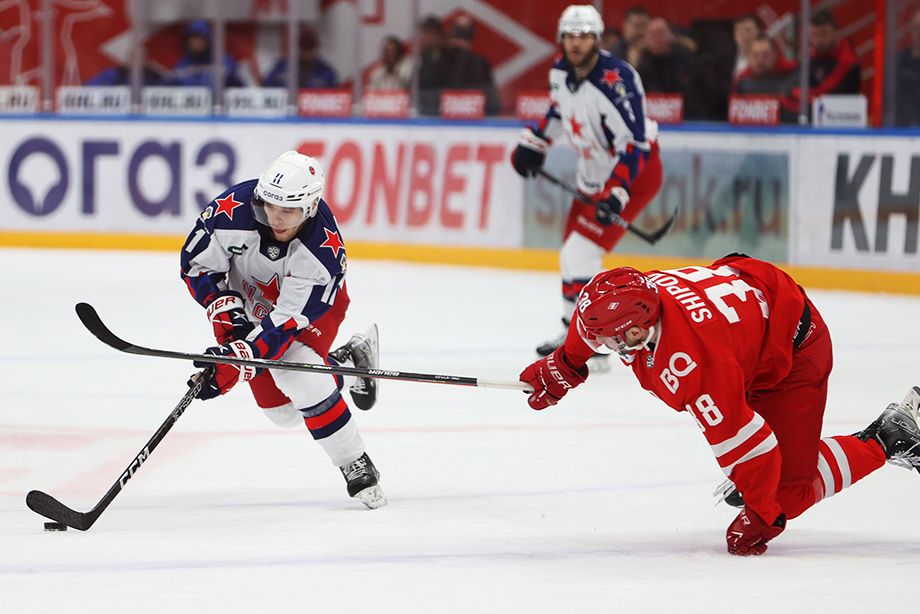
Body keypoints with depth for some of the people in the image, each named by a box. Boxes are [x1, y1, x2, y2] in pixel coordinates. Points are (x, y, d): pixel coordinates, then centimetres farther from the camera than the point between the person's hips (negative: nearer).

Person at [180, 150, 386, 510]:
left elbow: (288, 319, -38)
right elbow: (196, 264, -17)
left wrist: (236, 362, -46)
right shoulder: (234, 209, -33)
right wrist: (225, 310, -28)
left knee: (300, 378, -30)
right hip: (250, 301, 4)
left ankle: (356, 467, -15)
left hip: (314, 301, -3)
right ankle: (346, 359, 30)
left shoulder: (323, 252, -37)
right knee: (282, 412, 3)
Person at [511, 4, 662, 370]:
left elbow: (633, 143, -30)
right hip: (594, 176, 9)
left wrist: (615, 193, -37)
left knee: (580, 254, -17)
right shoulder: (560, 72, -2)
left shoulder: (616, 79, -28)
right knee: (572, 254, 14)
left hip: (634, 174, -9)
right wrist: (534, 143, 16)